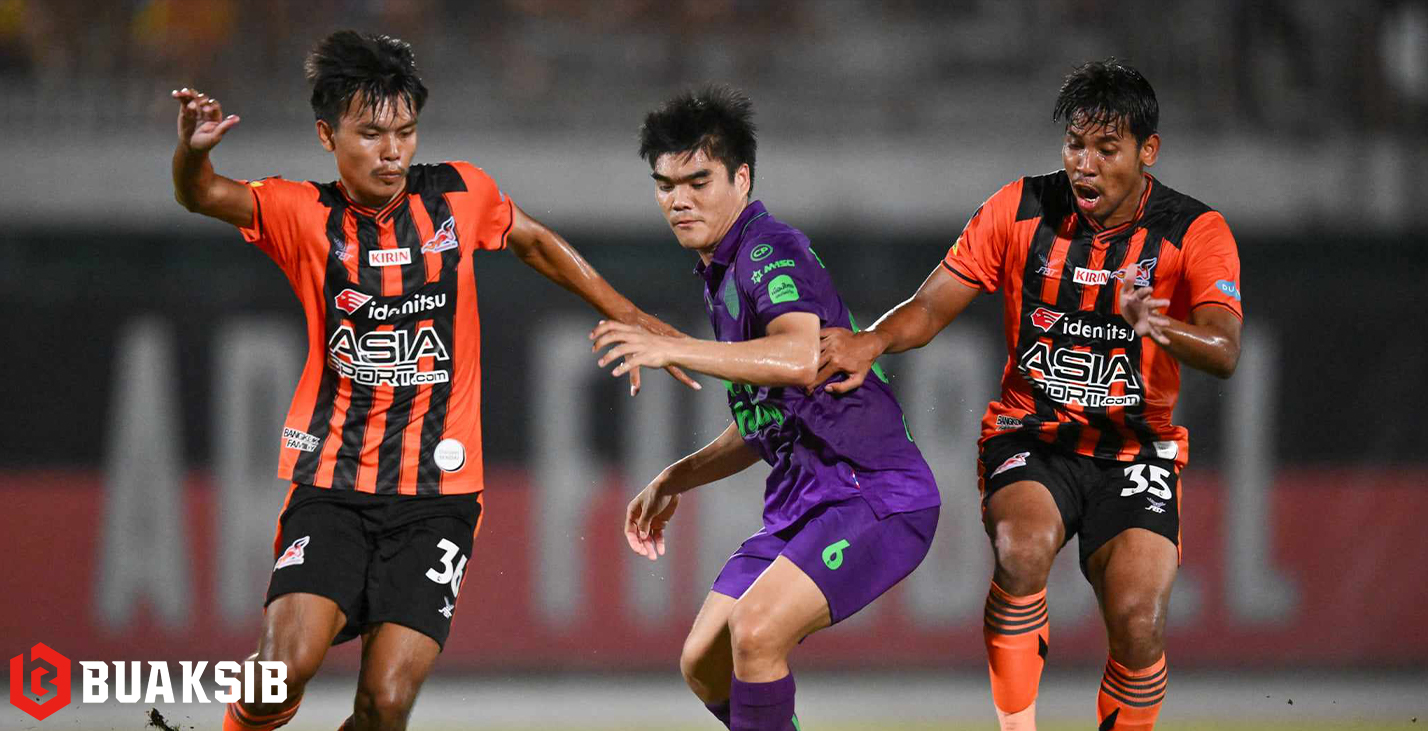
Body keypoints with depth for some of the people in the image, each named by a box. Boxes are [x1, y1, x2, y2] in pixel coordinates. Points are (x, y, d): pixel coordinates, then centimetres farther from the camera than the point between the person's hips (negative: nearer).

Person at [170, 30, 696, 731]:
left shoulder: (459, 194, 3)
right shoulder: (306, 214, -3)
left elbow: (534, 241, 23)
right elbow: (203, 195, -20)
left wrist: (624, 314, 24)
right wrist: (192, 150, -42)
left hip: (437, 493, 1)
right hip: (331, 484, -1)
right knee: (287, 664, -22)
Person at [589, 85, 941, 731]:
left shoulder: (769, 250, -13)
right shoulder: (718, 273, 18)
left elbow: (802, 357, -35)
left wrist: (671, 349, -36)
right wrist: (672, 481, 26)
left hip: (876, 495, -10)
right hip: (801, 502, 10)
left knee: (755, 629, -27)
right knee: (703, 664, 7)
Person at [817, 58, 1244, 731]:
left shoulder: (1194, 233, -7)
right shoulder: (1020, 210, -2)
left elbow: (1224, 352, -21)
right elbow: (932, 307, -2)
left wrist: (1159, 327, -44)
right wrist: (871, 342, -24)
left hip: (1135, 448, 0)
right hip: (1028, 440, 0)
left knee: (1138, 621, -22)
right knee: (1023, 547, -33)